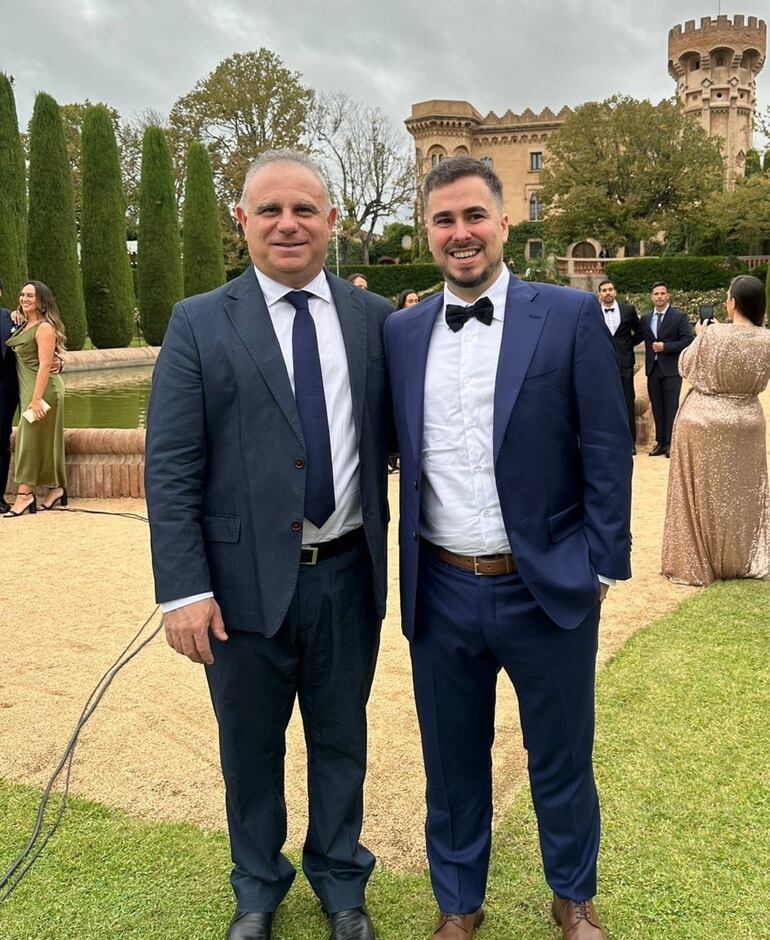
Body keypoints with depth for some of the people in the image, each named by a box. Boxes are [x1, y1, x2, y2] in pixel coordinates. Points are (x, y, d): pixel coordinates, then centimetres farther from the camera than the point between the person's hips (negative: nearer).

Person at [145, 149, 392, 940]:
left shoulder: (374, 317, 2)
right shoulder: (199, 323, -4)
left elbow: (393, 434, 8)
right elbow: (169, 468, -8)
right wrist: (184, 588, -12)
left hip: (349, 576, 2)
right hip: (246, 580, -1)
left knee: (341, 741, 18)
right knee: (250, 747, 16)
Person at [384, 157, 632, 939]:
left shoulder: (570, 316, -5)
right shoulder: (401, 332, 4)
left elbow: (606, 450, -4)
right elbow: (396, 449, 8)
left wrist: (603, 564, -6)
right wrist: (403, 566, 3)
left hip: (548, 585, -2)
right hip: (441, 590, 2)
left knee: (561, 758, 16)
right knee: (452, 760, 17)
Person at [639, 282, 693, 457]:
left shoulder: (679, 317, -2)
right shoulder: (645, 318, 11)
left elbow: (688, 340, -9)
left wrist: (665, 347, -15)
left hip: (671, 369, -4)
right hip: (653, 369, 4)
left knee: (671, 407, -4)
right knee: (657, 407, 7)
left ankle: (670, 443, 1)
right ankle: (660, 442, 13)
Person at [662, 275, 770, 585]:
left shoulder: (712, 334, -19)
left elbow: (685, 367, -3)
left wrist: (699, 337, 12)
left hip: (703, 420, -3)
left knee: (702, 492, 9)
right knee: (741, 493, 16)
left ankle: (697, 562, 16)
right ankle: (740, 560, 27)